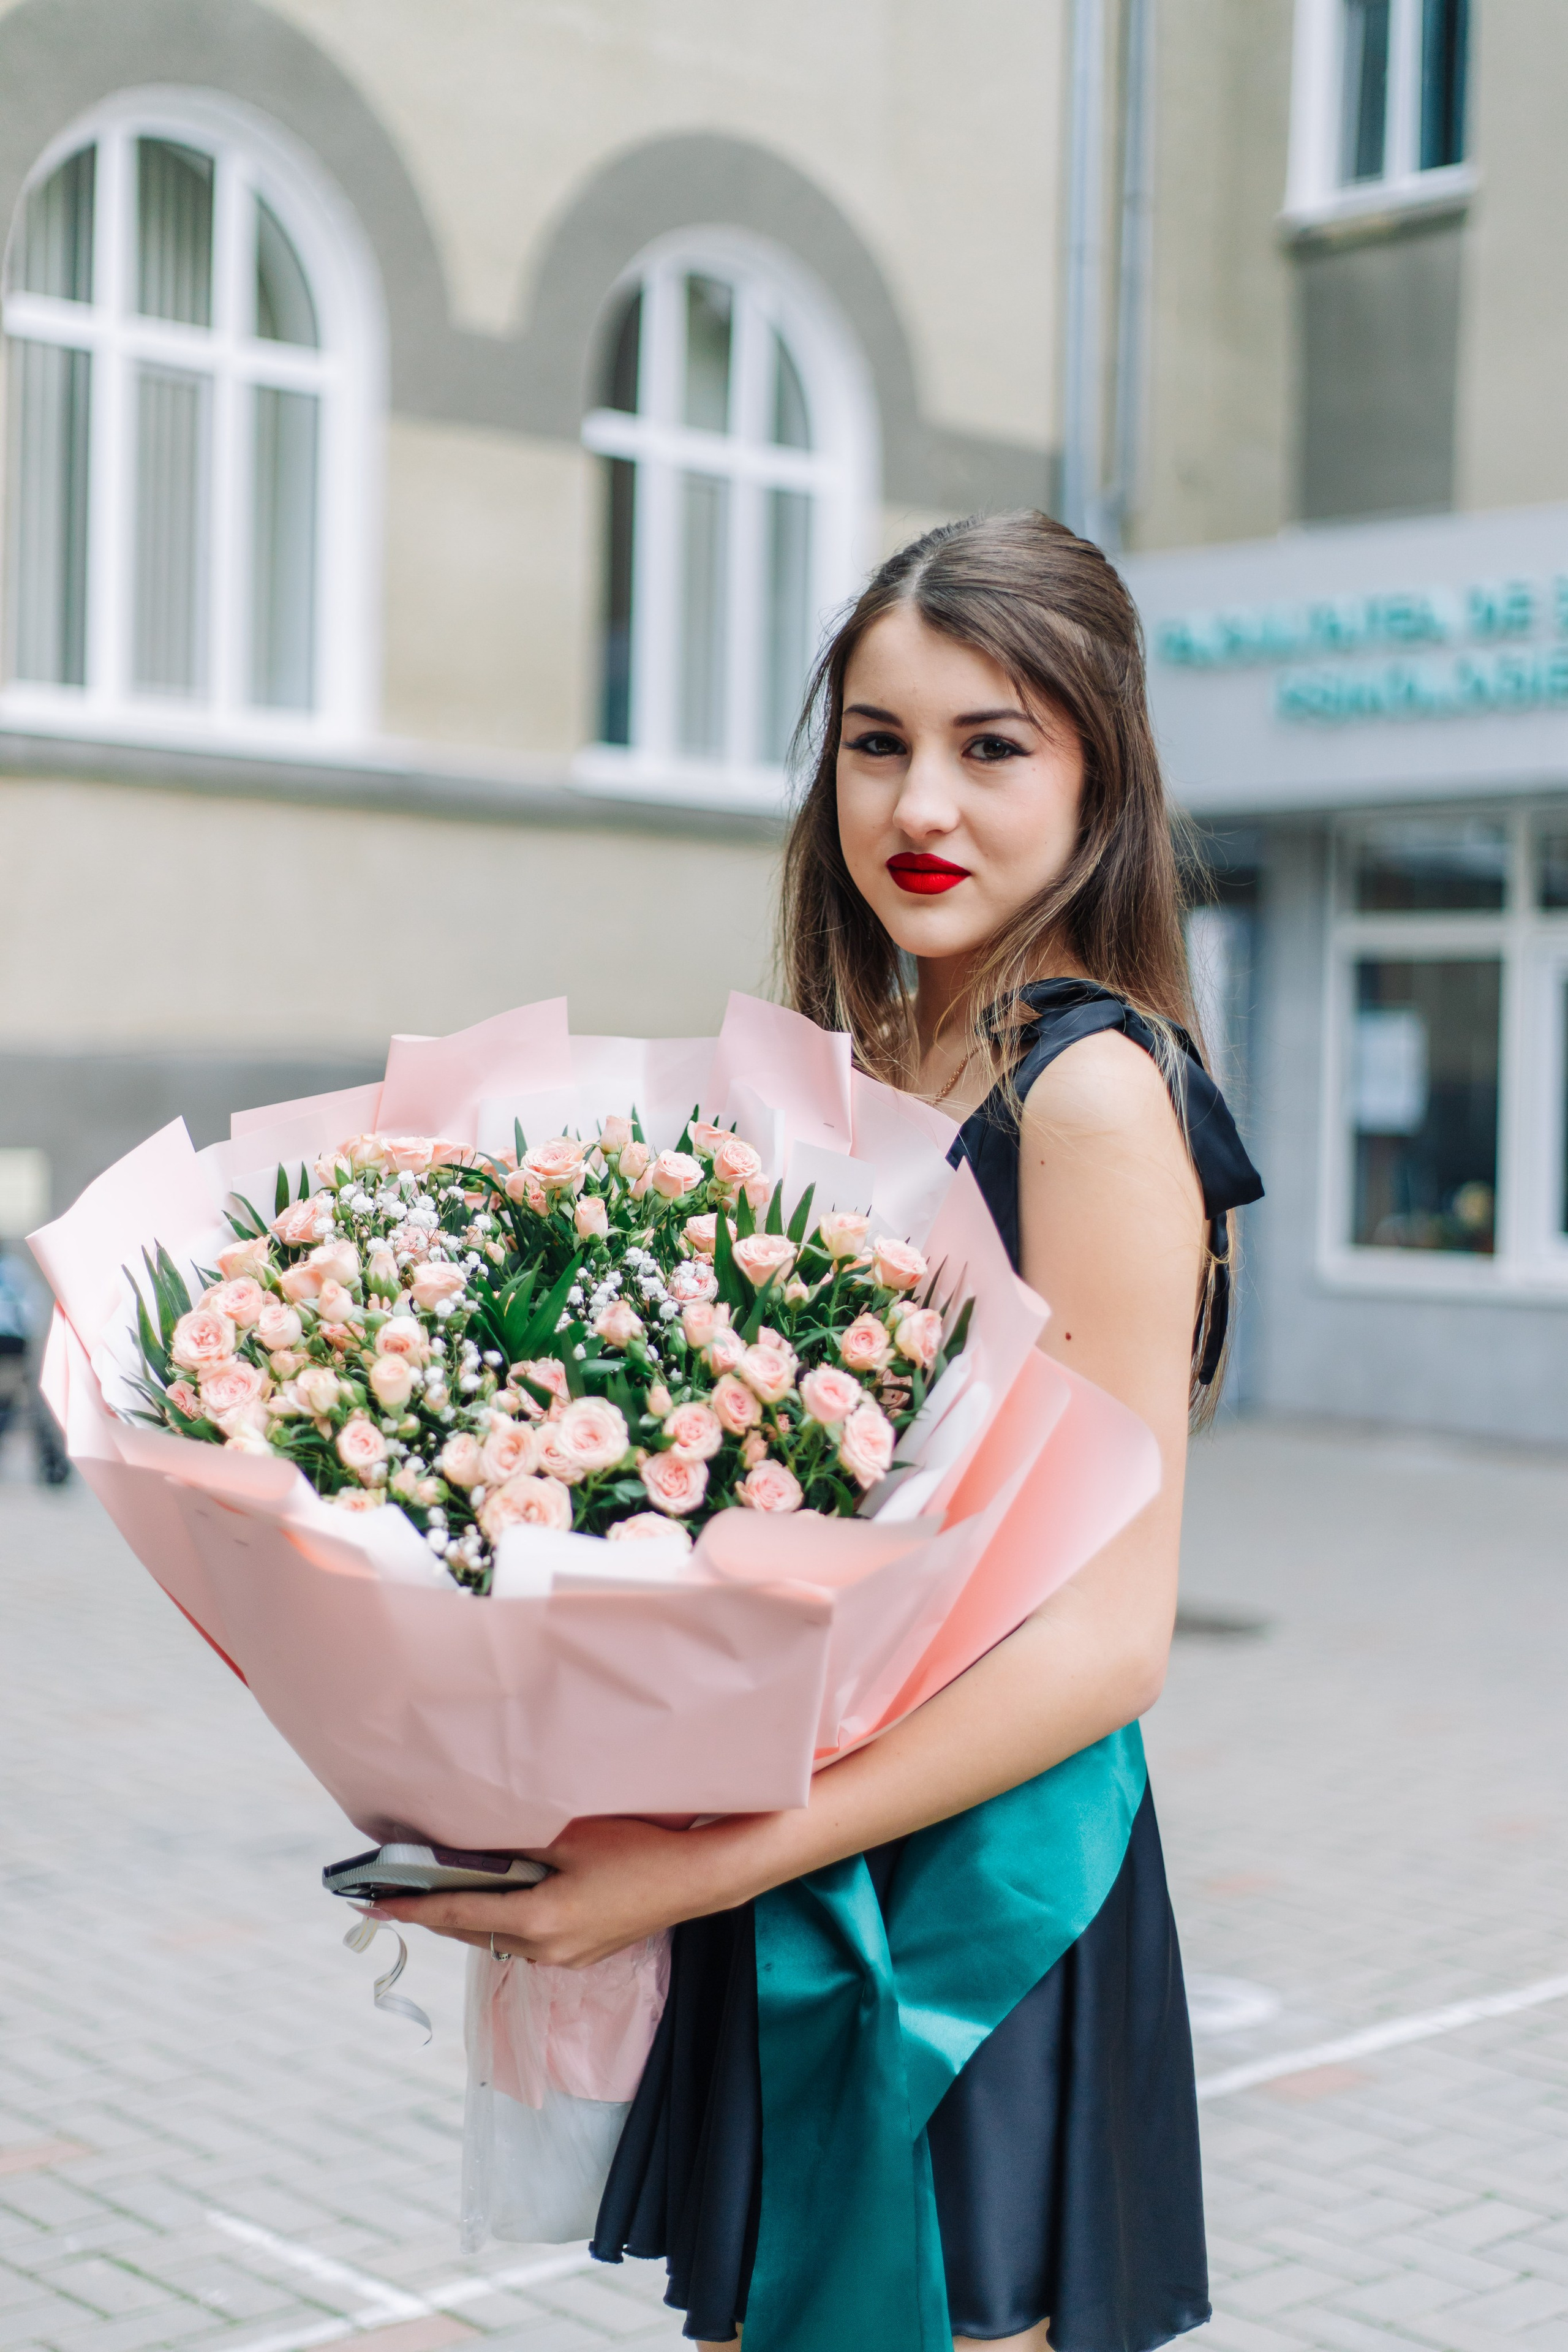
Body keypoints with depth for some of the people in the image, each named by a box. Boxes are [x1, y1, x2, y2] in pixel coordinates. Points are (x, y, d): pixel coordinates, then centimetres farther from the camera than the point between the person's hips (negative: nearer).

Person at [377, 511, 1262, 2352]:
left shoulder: (1094, 1087, -14)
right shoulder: (881, 1066, 10)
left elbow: (1107, 1631, -19)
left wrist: (714, 1859, -23)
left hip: (972, 1893, -7)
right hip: (793, 1906, 8)